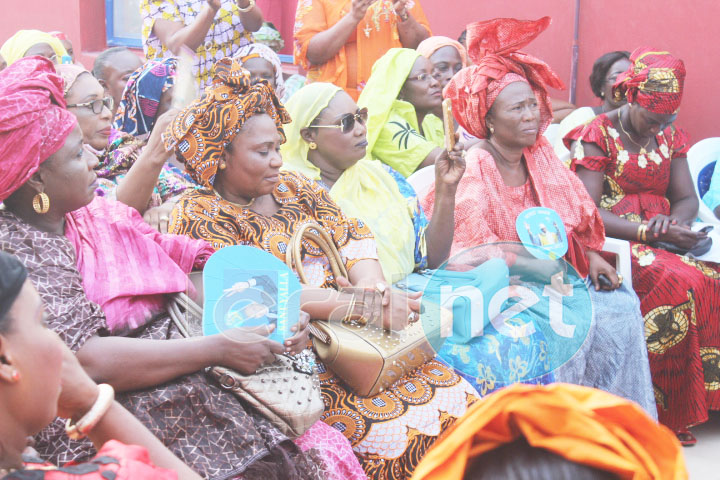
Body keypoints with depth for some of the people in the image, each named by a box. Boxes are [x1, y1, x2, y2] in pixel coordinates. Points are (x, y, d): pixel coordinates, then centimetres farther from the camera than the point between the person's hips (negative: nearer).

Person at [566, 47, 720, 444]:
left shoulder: (669, 136, 15)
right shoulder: (596, 136, -4)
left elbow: (686, 197, 13)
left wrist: (674, 222, -12)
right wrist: (649, 232, -23)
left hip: (661, 239, 6)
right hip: (614, 243, -6)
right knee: (683, 284, -31)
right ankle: (663, 412, -21)